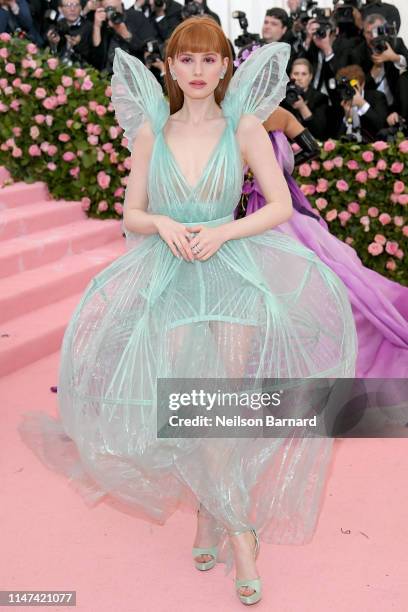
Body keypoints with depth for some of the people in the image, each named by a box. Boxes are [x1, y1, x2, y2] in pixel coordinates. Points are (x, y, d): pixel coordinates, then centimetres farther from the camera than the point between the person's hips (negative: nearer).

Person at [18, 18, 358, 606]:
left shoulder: (244, 125, 2)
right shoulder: (152, 129, 8)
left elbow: (282, 206, 1)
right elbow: (131, 214, 12)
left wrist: (222, 232, -12)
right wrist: (163, 224, -10)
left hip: (232, 271, -1)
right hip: (169, 277, 1)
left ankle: (209, 520, 12)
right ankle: (239, 529, 5)